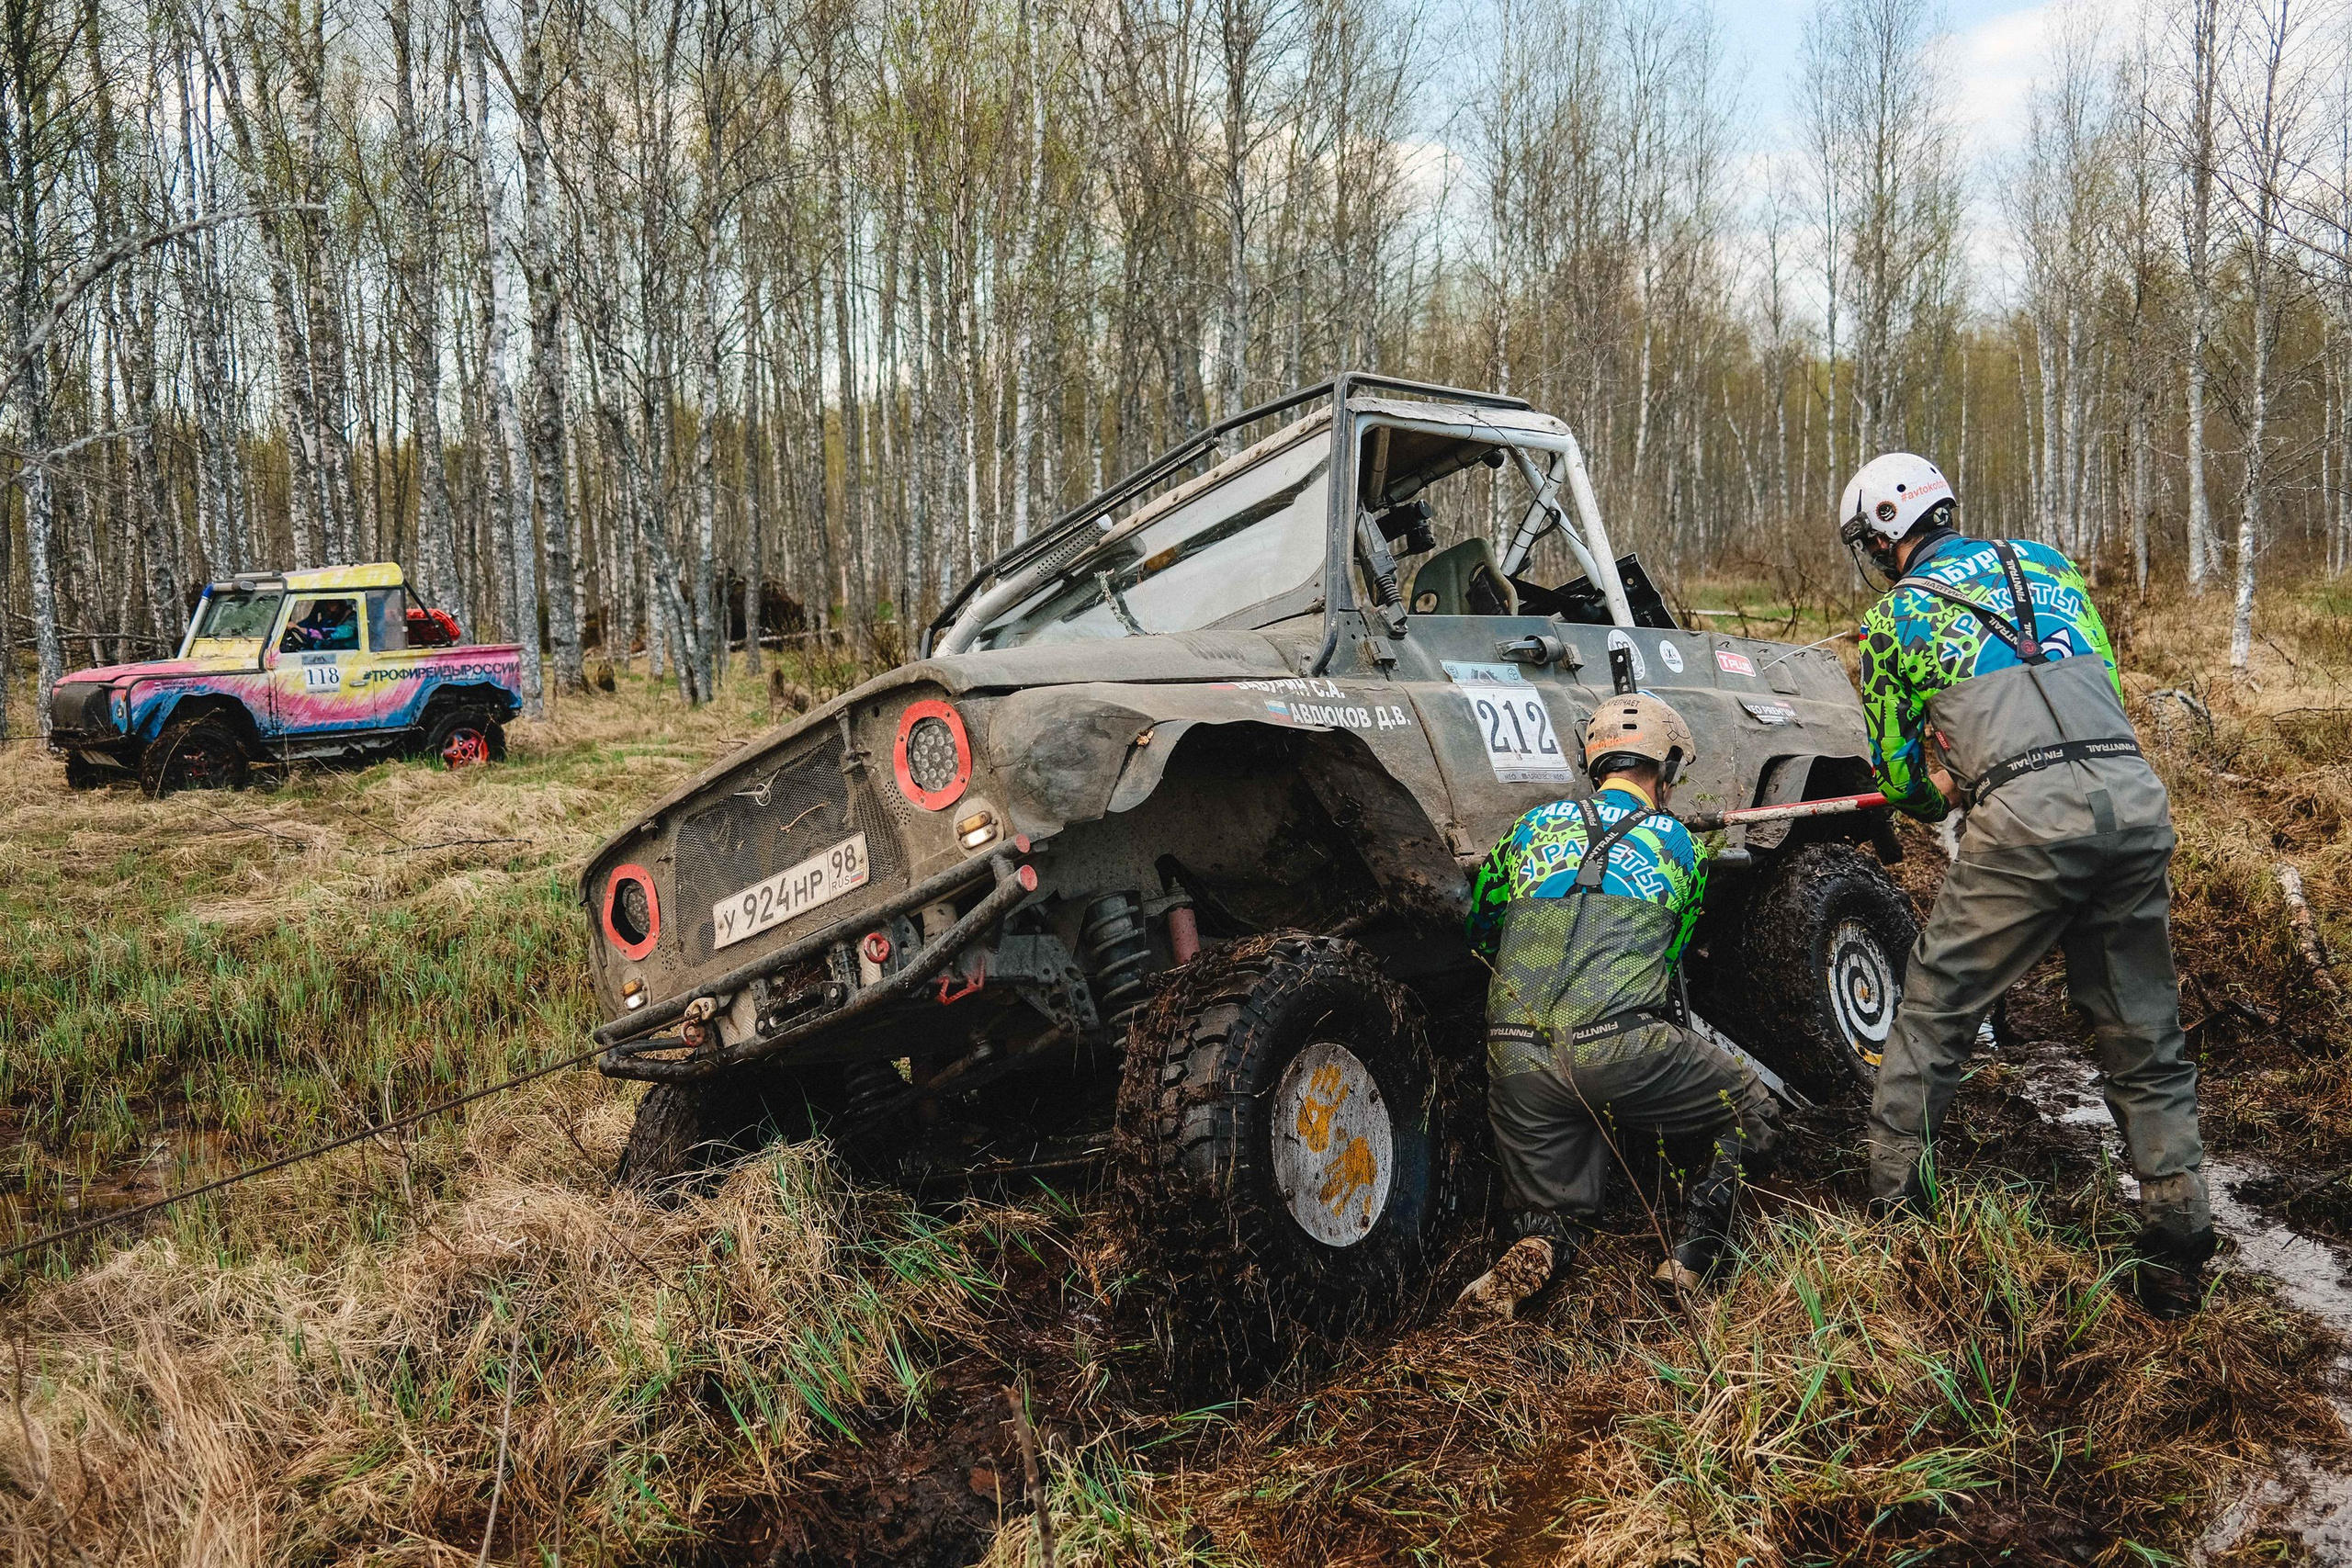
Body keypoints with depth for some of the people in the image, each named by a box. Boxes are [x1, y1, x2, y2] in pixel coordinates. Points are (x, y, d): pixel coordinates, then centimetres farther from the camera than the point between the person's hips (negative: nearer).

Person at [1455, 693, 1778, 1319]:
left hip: (1515, 1061, 3)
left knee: (1554, 1215, 21)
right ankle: (1699, 1251, 5)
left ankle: (1535, 1254, -14)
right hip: (1616, 1050, -3)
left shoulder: (1533, 826, 17)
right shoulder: (1679, 844, 13)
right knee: (1748, 1105, 24)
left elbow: (1479, 929, 27)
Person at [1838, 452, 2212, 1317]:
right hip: (2136, 795, 5)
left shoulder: (1895, 616, 11)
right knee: (2145, 1037, 13)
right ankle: (2178, 1249, 16)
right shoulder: (2046, 563, 24)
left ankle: (1894, 1203, 14)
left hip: (2026, 819, -5)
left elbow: (1898, 768, 16)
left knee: (1935, 1010, 9)